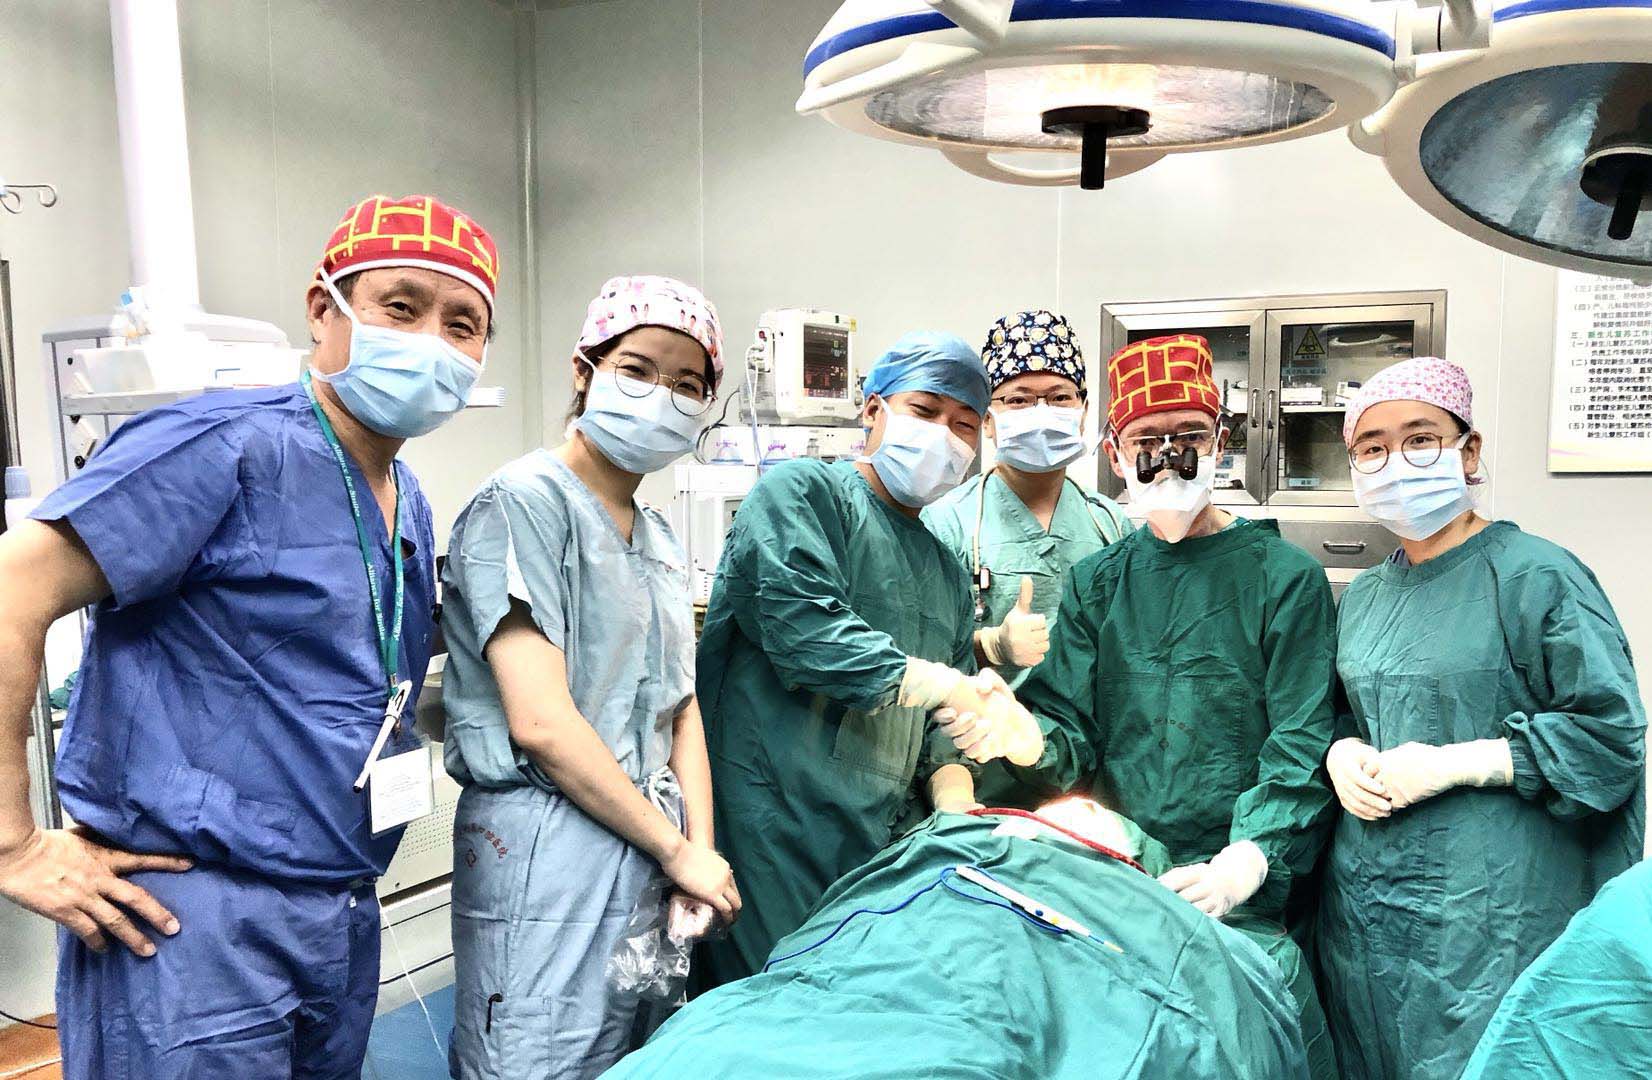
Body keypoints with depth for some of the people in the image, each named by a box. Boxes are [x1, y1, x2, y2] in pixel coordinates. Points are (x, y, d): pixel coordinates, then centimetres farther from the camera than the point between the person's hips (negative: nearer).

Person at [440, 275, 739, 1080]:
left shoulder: (659, 538, 14)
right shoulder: (525, 501, -11)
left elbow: (680, 709, 12)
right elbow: (540, 722, -18)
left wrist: (701, 848, -2)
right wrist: (677, 851, -12)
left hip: (650, 849, 8)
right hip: (551, 850, -8)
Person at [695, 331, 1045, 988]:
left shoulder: (946, 574, 22)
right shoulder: (801, 491, -1)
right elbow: (801, 627, -18)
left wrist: (955, 802, 0)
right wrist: (950, 686, -16)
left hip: (886, 845, 7)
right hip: (774, 829, -7)